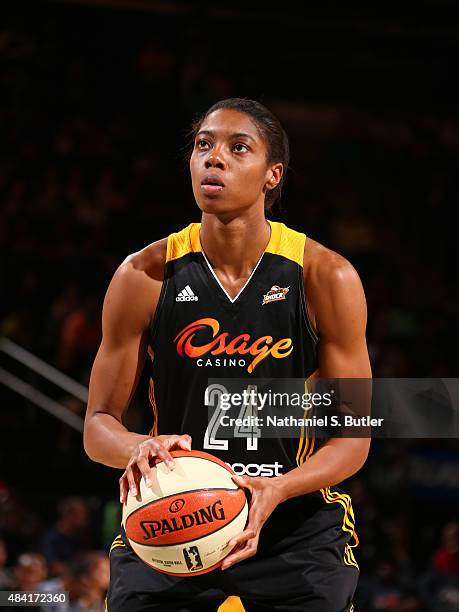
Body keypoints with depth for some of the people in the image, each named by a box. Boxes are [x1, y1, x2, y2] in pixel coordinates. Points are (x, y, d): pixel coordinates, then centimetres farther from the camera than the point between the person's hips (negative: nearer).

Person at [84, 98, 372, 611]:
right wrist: (139, 449, -24)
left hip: (298, 518, -1)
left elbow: (353, 437, -5)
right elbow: (99, 425, 0)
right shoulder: (145, 276, -4)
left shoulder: (327, 278, -7)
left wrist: (276, 491, -24)